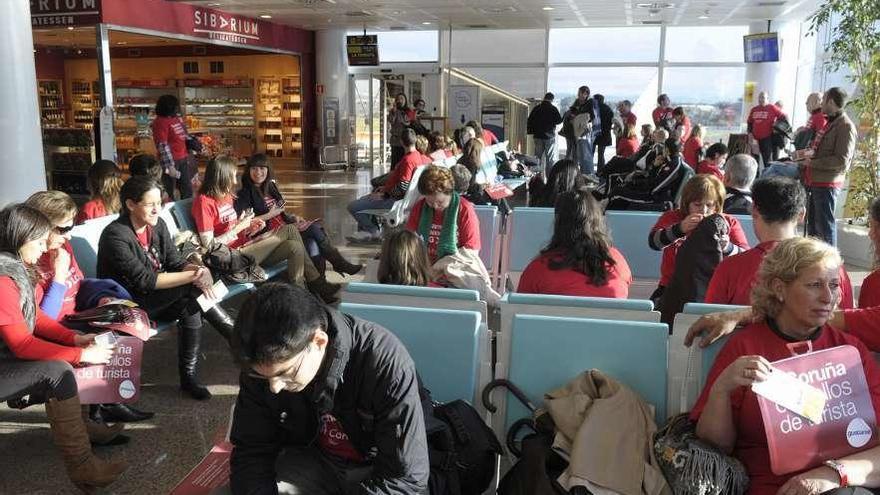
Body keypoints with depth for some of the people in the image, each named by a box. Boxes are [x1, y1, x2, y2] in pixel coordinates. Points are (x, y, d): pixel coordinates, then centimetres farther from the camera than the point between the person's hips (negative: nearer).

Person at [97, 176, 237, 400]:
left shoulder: (158, 225, 1)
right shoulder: (115, 235, -20)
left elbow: (176, 263, -2)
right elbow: (144, 280, -26)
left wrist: (196, 269, -25)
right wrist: (193, 276, -29)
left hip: (157, 299, 6)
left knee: (191, 305, -25)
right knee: (191, 288, -25)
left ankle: (189, 375, -18)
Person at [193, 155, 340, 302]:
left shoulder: (226, 196, 14)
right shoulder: (204, 201, -12)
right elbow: (209, 245, -18)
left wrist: (250, 227, -1)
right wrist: (239, 227, -16)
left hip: (245, 243, 8)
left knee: (295, 247, -13)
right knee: (290, 231, -15)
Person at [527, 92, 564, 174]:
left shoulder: (536, 108, 5)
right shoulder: (553, 109, -7)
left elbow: (529, 121, 7)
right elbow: (559, 120, -9)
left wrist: (531, 132, 11)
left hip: (538, 136, 4)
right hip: (550, 136, -4)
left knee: (538, 157, 10)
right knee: (550, 158, 0)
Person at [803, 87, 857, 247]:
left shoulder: (845, 126, -14)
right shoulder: (830, 122, 16)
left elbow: (842, 161, -20)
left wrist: (812, 162, -16)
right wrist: (807, 154, 9)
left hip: (827, 184, -10)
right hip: (816, 181, 10)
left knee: (825, 224, -5)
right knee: (812, 222, 18)